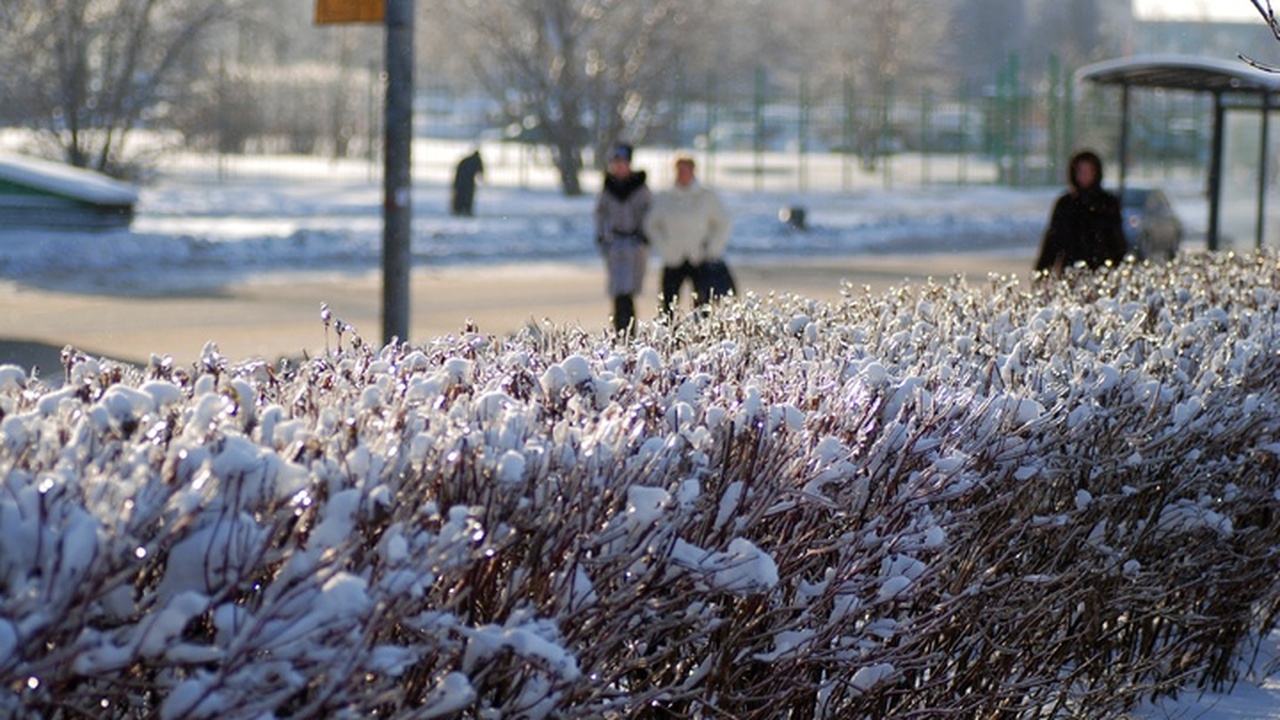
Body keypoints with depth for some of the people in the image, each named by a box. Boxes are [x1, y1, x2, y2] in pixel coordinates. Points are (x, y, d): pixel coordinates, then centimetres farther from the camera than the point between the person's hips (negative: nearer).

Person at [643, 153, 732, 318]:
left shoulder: (708, 197, 3)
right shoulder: (664, 199, 7)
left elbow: (722, 224, 9)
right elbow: (651, 225, 15)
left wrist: (711, 250, 0)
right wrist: (664, 248, 3)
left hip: (700, 261, -1)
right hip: (673, 262, 1)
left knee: (704, 304, -7)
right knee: (668, 307, -3)